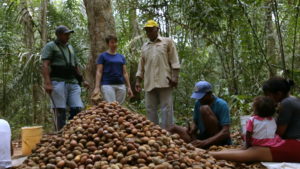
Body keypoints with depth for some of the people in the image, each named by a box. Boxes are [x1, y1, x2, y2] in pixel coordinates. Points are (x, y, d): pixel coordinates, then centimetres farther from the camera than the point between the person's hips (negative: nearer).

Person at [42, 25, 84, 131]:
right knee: (60, 111, -5)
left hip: (73, 82, 6)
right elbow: (45, 65, -8)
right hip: (58, 82, -6)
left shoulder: (70, 47, 24)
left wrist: (81, 80, 19)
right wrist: (47, 83, -20)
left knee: (77, 108, -3)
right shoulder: (51, 46, 4)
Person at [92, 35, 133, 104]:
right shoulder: (103, 56, 4)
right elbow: (99, 72, -1)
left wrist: (129, 87, 9)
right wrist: (97, 87, -12)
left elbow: (125, 73, 15)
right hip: (107, 85, -4)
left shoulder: (121, 57, 16)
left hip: (121, 85, 4)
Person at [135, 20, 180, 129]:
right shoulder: (144, 47, 22)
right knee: (150, 109, 3)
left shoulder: (167, 41, 9)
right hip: (149, 83, 5)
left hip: (164, 81, -4)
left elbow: (174, 61, 1)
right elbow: (141, 66, 22)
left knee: (166, 109, -5)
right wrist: (138, 81, 13)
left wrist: (174, 77, -9)